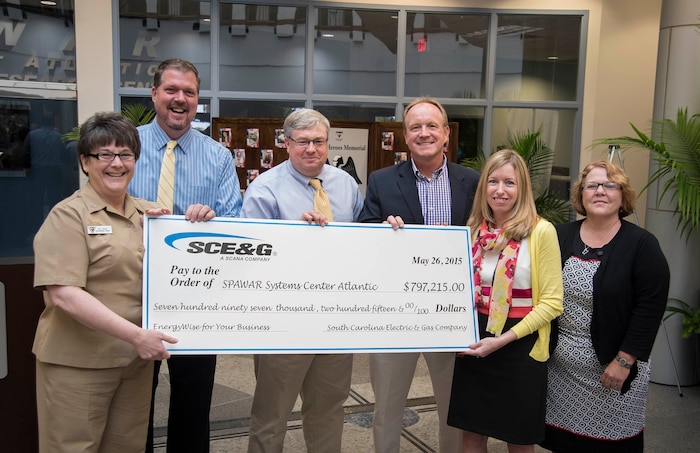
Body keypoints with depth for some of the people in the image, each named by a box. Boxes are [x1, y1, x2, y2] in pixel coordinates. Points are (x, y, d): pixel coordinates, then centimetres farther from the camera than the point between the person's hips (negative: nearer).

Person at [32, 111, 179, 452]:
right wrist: (136, 335, -24)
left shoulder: (147, 213, 9)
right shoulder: (69, 215, -9)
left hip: (136, 359, 6)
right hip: (78, 362, -5)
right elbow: (63, 294, -19)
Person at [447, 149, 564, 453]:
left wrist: (503, 339, -18)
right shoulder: (473, 229, 3)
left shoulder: (541, 231, -12)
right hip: (474, 345, 4)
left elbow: (552, 301, -12)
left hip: (520, 348, -4)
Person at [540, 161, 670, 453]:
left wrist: (624, 361, -14)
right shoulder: (561, 237, 4)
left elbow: (650, 307, -11)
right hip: (559, 364, 3)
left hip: (611, 366, -3)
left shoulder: (642, 244, -6)